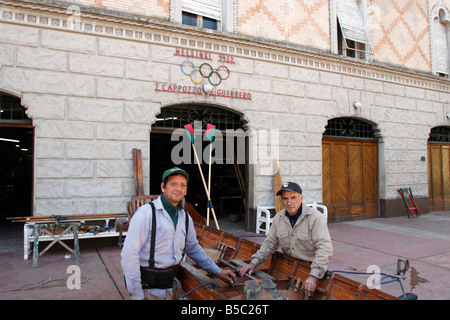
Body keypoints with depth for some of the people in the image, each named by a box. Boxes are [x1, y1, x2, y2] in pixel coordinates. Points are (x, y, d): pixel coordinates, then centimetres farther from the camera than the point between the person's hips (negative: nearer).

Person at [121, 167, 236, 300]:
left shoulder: (185, 217, 6)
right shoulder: (146, 213, -16)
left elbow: (193, 249, 17)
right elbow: (129, 254, -19)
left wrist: (218, 271, 13)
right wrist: (136, 295, -18)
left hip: (172, 284, 6)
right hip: (149, 288, -6)